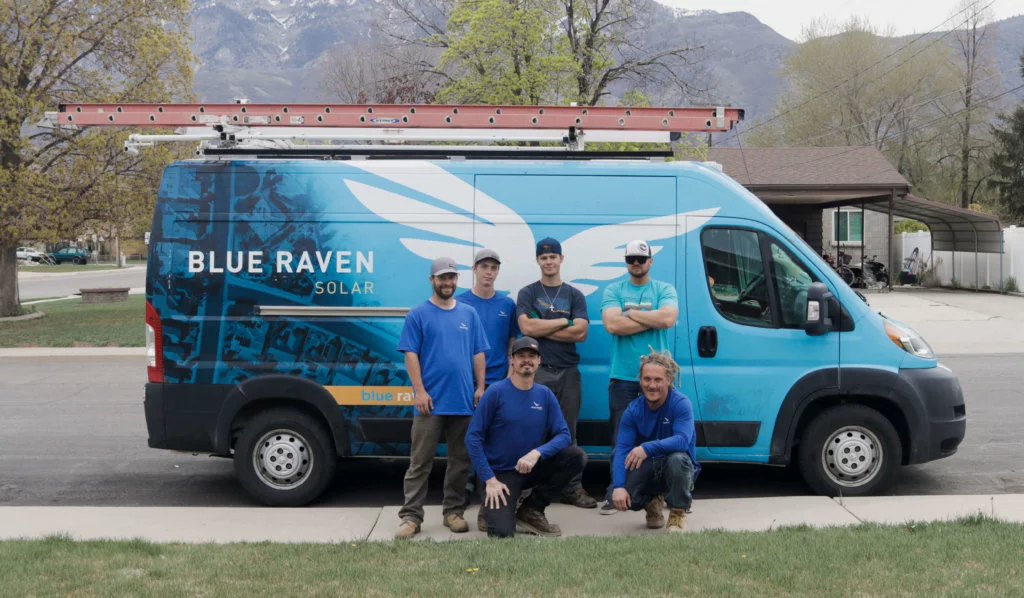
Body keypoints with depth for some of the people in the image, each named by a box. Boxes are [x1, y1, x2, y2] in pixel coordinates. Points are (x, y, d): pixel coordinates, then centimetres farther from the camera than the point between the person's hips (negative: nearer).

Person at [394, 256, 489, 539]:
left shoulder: (469, 314, 12)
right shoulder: (418, 314, 1)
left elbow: (478, 354, 13)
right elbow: (411, 354, -4)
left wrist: (480, 387, 3)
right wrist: (419, 390, -12)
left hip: (464, 401, 4)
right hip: (430, 401, -4)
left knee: (460, 460, 9)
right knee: (420, 461, -3)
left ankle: (454, 512, 20)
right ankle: (411, 516, 0)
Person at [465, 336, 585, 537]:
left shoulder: (545, 395, 1)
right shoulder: (496, 392, -10)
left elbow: (564, 435, -4)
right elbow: (473, 437, -12)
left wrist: (537, 452, -24)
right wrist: (490, 480, -17)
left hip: (532, 468, 5)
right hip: (501, 473, -5)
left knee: (575, 455, -18)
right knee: (501, 532, -26)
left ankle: (531, 511, -2)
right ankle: (491, 509, 14)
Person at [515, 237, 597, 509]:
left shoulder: (575, 295, 11)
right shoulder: (527, 293, 7)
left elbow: (580, 332, -4)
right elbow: (527, 327, -9)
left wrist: (541, 329, -6)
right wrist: (563, 322, -4)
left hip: (568, 371, 2)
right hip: (538, 371, -2)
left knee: (568, 432, 6)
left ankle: (572, 487, 11)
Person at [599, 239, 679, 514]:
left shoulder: (665, 290, 8)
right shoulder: (614, 291, 8)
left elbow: (668, 318, -12)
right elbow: (612, 325, -9)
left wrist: (631, 313, -7)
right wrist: (652, 320, -8)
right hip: (623, 377, 0)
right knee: (621, 440, 2)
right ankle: (615, 495, 8)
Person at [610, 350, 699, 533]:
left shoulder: (681, 403, -17)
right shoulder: (633, 410, -7)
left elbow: (683, 440, -31)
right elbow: (622, 449, -15)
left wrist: (647, 448, -43)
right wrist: (619, 487, -29)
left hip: (679, 468, -3)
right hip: (647, 469, 3)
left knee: (677, 458, -38)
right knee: (620, 497, -23)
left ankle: (678, 514, -12)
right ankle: (652, 503, 15)